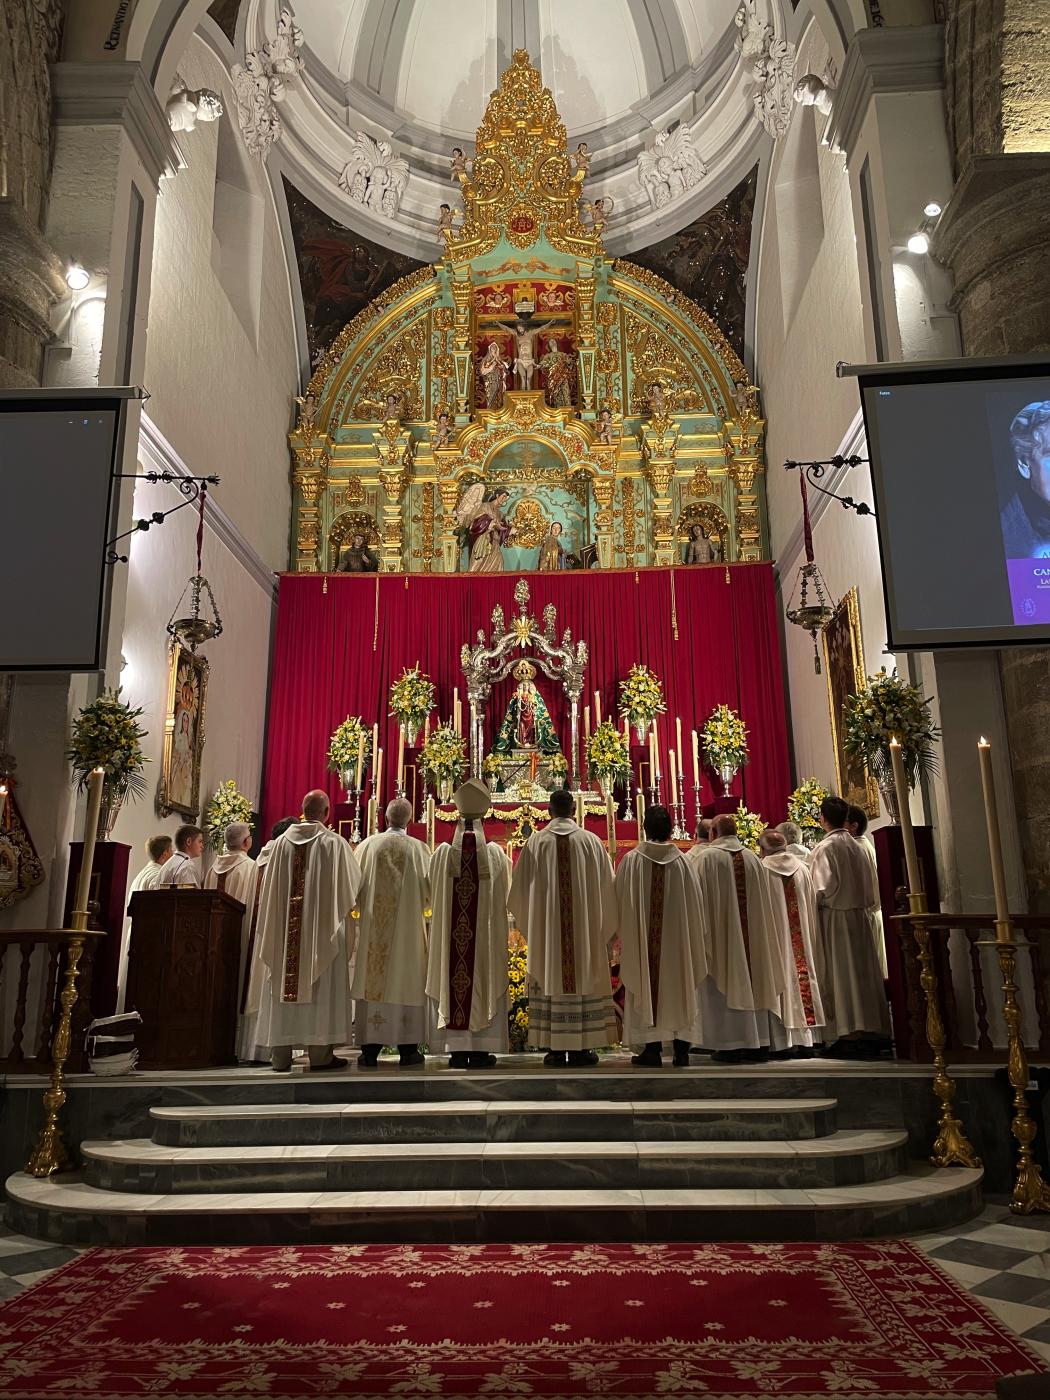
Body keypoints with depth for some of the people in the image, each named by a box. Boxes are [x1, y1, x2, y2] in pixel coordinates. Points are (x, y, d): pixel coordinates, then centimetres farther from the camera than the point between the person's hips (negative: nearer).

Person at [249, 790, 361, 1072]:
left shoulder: (282, 841, 2)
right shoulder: (334, 843, -7)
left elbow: (270, 888, 7)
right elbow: (352, 885, 2)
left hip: (284, 928, 3)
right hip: (322, 927, -3)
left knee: (284, 985, 7)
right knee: (320, 986, 3)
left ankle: (280, 1055, 11)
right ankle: (320, 1053, 4)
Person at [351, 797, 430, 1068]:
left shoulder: (368, 845, -2)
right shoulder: (418, 848, -5)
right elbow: (429, 889, -4)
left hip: (373, 926, 1)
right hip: (408, 928, -1)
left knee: (373, 980, 5)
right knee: (407, 982, 6)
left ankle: (370, 1049, 6)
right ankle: (407, 1048, 9)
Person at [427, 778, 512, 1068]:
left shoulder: (442, 854, -4)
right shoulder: (495, 854, -5)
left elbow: (434, 894, 5)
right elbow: (505, 895, 3)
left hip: (451, 932, 1)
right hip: (486, 934, -1)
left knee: (454, 984, 7)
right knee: (485, 984, 6)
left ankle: (458, 1049, 8)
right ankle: (480, 1050, 7)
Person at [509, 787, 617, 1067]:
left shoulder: (536, 842, -3)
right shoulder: (591, 841, -1)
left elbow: (520, 891, 2)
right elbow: (606, 889, 4)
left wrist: (530, 923, 18)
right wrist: (600, 925, 18)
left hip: (545, 929, 0)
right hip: (585, 929, 0)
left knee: (550, 981, 4)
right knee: (584, 979, 6)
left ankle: (555, 1048, 6)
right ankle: (582, 1047, 8)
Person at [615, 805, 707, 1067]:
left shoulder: (632, 860, -9)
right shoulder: (682, 861, -4)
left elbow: (621, 903, -2)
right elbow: (695, 905, 2)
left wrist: (626, 933, 13)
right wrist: (694, 938, 15)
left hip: (642, 938, -1)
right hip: (677, 938, 2)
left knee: (647, 989, 5)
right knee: (678, 989, 10)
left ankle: (653, 1049, 5)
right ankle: (681, 1049, 13)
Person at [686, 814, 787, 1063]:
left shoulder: (705, 857, -8)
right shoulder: (752, 858, 6)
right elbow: (764, 901, 12)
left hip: (719, 934, -5)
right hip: (751, 935, 5)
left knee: (722, 987, 1)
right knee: (751, 983, 11)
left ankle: (729, 1045, 0)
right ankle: (759, 1043, 14)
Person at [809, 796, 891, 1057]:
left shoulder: (825, 848, -13)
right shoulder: (857, 847, 9)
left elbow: (825, 887, -18)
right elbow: (869, 885, 12)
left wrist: (815, 904, -2)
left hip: (836, 917, -7)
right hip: (860, 916, 7)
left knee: (842, 974, -2)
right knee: (864, 972, 9)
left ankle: (851, 1035, -1)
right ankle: (871, 1033, 13)